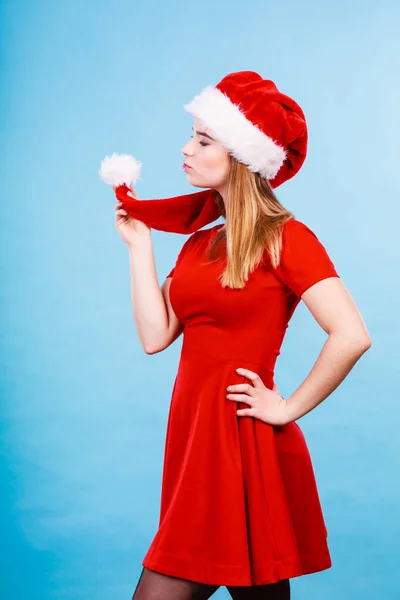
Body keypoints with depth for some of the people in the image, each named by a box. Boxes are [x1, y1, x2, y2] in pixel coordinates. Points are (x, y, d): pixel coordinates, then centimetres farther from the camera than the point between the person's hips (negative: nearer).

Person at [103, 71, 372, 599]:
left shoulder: (285, 238, -10)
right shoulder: (198, 241, 13)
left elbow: (352, 336, -20)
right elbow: (155, 336, 4)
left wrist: (288, 409, -13)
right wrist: (139, 243, 5)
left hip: (243, 443, -7)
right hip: (193, 436, 7)